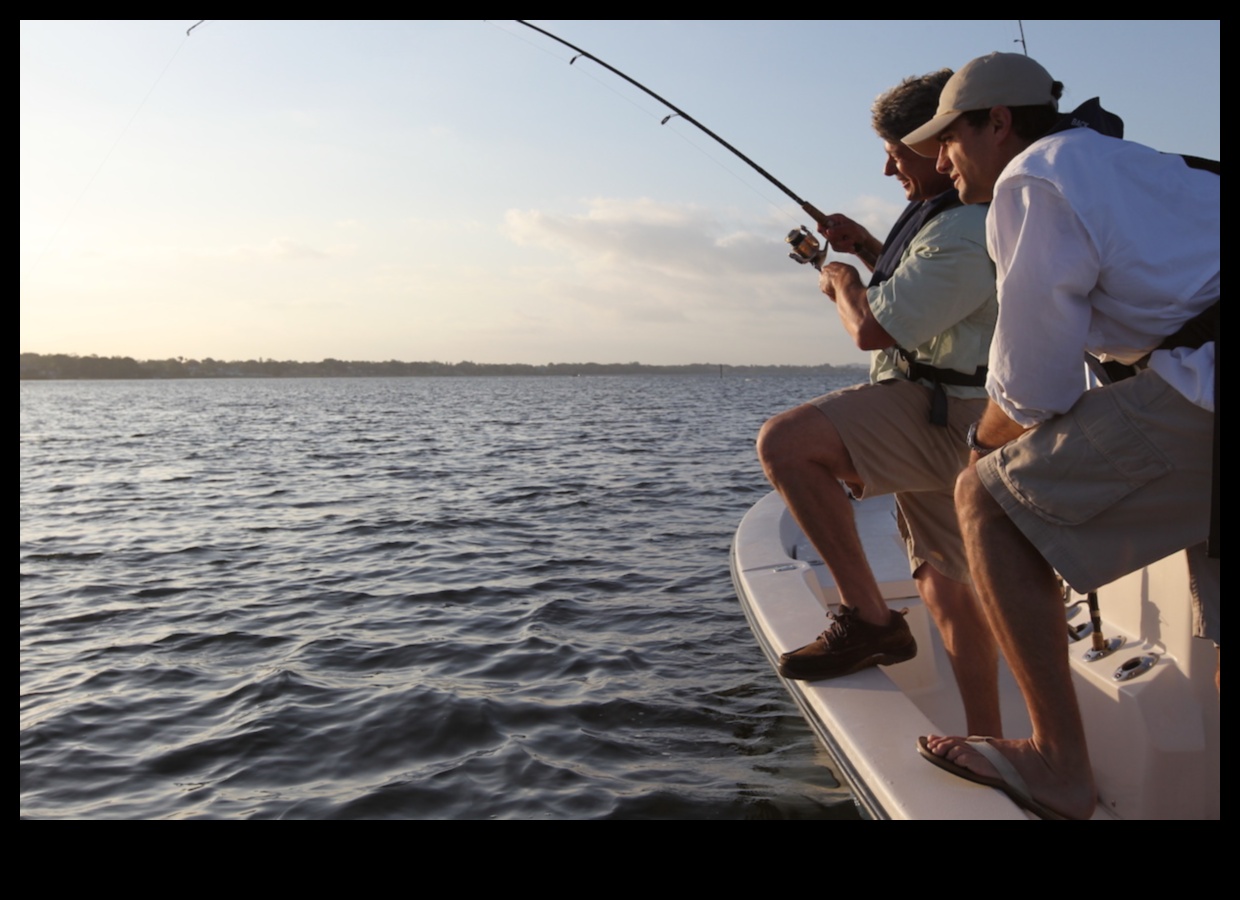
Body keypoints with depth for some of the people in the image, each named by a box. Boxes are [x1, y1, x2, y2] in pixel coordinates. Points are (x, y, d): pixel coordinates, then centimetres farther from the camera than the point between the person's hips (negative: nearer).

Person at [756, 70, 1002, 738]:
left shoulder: (965, 233, -18)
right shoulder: (949, 213, 18)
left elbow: (874, 329, -22)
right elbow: (923, 291, 32)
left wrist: (841, 283, -1)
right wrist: (867, 249, 17)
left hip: (947, 413, -11)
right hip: (942, 422, 11)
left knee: (785, 442, -26)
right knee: (946, 586, 14)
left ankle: (868, 618, -20)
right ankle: (985, 738, 21)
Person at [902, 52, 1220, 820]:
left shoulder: (1034, 178, 0)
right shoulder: (1132, 164, 28)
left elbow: (1035, 385, -5)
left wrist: (986, 442, 15)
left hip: (1204, 381, -9)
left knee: (990, 500, -2)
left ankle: (1059, 764, -4)